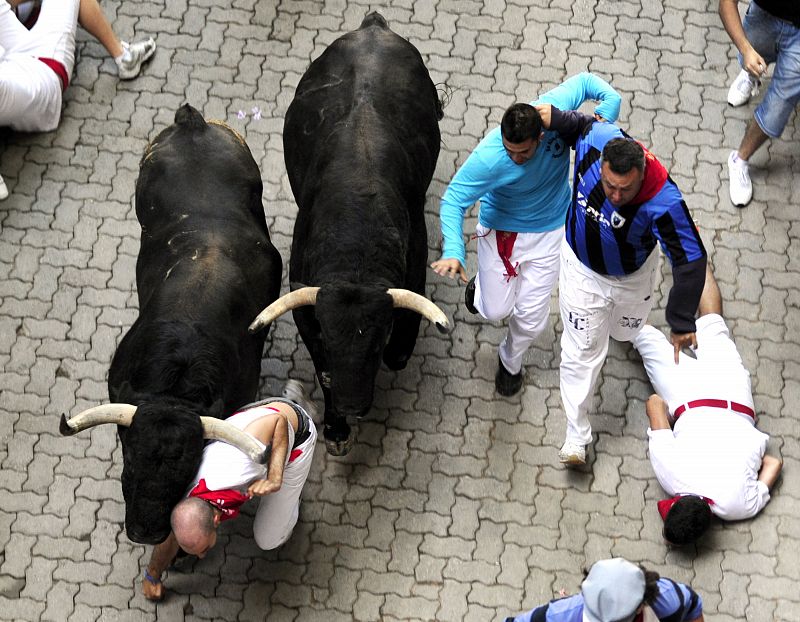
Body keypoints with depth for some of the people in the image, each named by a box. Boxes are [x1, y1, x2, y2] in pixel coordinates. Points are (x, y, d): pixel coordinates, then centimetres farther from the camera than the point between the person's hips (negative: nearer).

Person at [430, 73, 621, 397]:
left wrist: (605, 114, -25)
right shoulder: (489, 158, -37)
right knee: (496, 310, 9)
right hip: (500, 229, -2)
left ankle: (510, 361, 43)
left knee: (531, 317, 8)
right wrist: (453, 252, -42)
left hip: (548, 230, 2)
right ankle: (482, 285, 49)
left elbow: (585, 81, -9)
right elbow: (453, 200, -28)